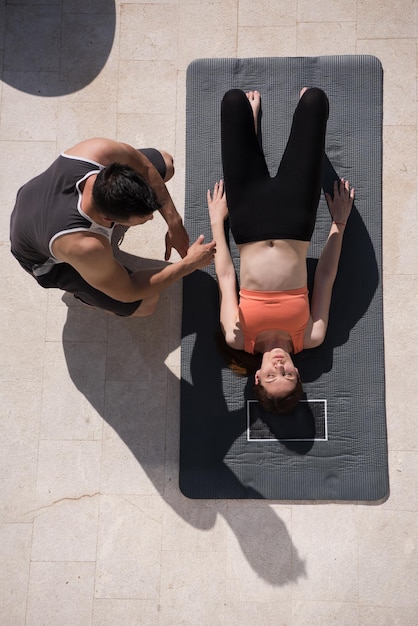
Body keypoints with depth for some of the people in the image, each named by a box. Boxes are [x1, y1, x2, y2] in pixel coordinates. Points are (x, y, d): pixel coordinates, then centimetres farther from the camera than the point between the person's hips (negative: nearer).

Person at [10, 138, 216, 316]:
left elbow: (145, 167, -14)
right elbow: (128, 293, -27)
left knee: (165, 163, 0)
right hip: (49, 260, -5)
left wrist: (174, 224, -17)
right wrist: (189, 264, -23)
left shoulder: (98, 151, -38)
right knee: (145, 303, -14)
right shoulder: (84, 247, -47)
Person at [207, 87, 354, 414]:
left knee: (235, 99, -4)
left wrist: (217, 221, 3)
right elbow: (325, 278, -3)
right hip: (294, 218, 1)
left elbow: (226, 278, -6)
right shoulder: (309, 340, -12)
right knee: (315, 97, -2)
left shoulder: (239, 340, -14)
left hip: (250, 221, 0)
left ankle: (253, 114, 37)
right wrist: (340, 223, 5)